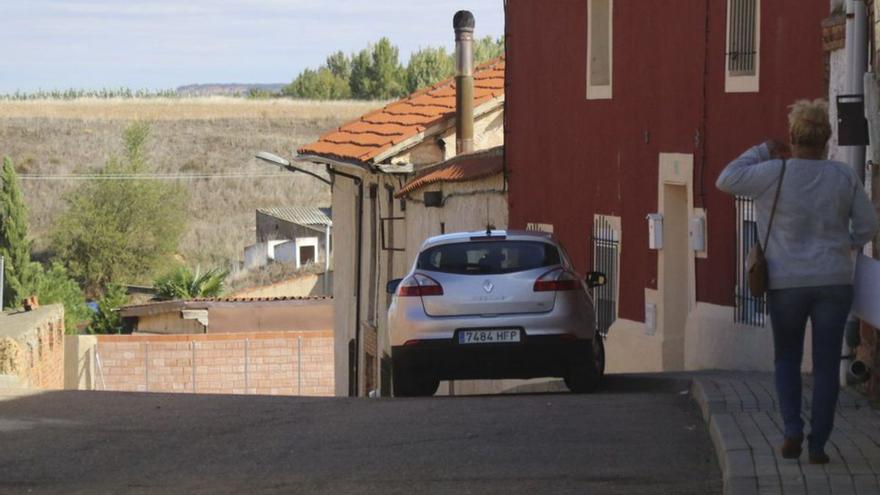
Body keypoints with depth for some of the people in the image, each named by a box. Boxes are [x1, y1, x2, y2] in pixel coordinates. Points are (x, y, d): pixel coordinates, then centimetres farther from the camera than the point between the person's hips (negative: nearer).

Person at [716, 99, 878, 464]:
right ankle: (818, 444, 2)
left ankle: (793, 427, -1)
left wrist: (762, 152, 7)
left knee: (787, 358, 17)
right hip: (834, 282, 1)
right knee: (826, 364, 6)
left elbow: (726, 180, -1)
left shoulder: (775, 174, -11)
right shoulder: (844, 177, -3)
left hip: (787, 283, -1)